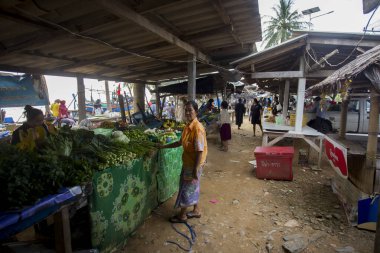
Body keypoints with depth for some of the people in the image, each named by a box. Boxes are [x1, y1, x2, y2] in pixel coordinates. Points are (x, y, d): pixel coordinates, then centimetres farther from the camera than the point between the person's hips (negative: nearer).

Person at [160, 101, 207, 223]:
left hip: (194, 165, -9)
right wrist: (164, 146, 14)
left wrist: (195, 169, -23)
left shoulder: (197, 128, -25)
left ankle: (182, 215, 26)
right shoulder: (188, 126, 4)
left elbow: (200, 151, -25)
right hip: (188, 163, 9)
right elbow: (180, 142, 16)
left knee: (186, 189, 7)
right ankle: (196, 210, 38)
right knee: (192, 188, 21)